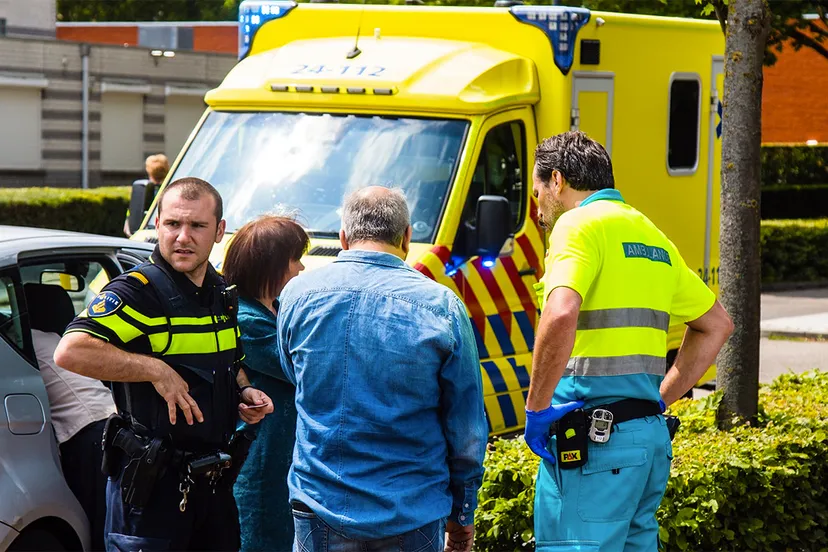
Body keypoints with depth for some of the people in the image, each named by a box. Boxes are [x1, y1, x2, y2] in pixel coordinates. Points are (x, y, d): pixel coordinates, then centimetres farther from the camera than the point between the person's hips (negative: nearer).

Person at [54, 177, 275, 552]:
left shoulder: (222, 293, 11)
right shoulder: (138, 291, -15)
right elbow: (71, 352, -29)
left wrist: (243, 392, 7)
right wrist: (155, 369, -26)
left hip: (213, 477, 8)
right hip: (151, 480, -8)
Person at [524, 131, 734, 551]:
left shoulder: (580, 224, -6)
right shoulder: (651, 235, 20)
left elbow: (560, 316, -25)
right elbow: (717, 324, 28)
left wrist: (536, 408, -15)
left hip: (591, 437, -9)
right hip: (651, 435, 9)